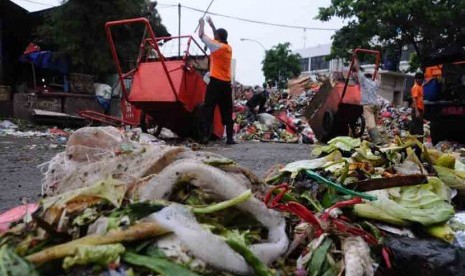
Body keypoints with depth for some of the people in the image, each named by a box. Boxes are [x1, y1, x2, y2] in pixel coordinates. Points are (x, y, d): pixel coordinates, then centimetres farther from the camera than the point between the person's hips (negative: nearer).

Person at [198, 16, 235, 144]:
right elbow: (219, 37, 34)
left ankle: (205, 136, -8)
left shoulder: (217, 46, -5)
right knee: (227, 112, 7)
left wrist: (202, 23, 21)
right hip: (227, 84, 6)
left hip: (216, 82, -6)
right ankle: (230, 138, 4)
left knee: (208, 109, -3)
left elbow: (201, 35, 3)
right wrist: (212, 24, 38)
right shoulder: (228, 47, 14)